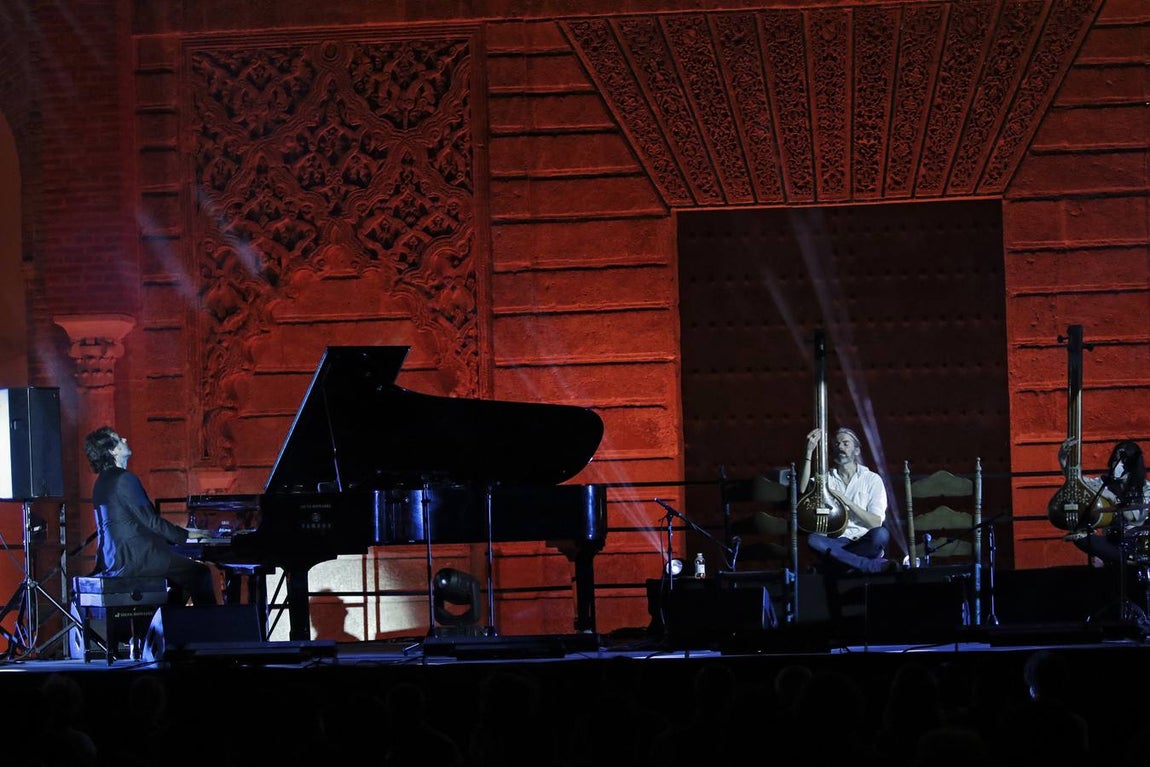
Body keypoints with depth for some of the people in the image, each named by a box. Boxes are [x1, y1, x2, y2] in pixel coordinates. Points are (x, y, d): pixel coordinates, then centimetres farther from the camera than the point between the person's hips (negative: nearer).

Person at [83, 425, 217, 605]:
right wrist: (186, 535, -7)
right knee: (201, 574, -9)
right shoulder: (124, 479, -13)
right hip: (132, 559, -10)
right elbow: (149, 520, -15)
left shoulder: (103, 481, 18)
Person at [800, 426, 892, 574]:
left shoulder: (872, 479, 8)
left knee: (881, 535, -35)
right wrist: (809, 452, -11)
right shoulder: (826, 478, 15)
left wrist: (847, 502, -13)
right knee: (812, 539, -34)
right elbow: (803, 490, -9)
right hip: (835, 542, 2)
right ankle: (871, 566, -37)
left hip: (864, 544, -2)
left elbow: (876, 522, -2)